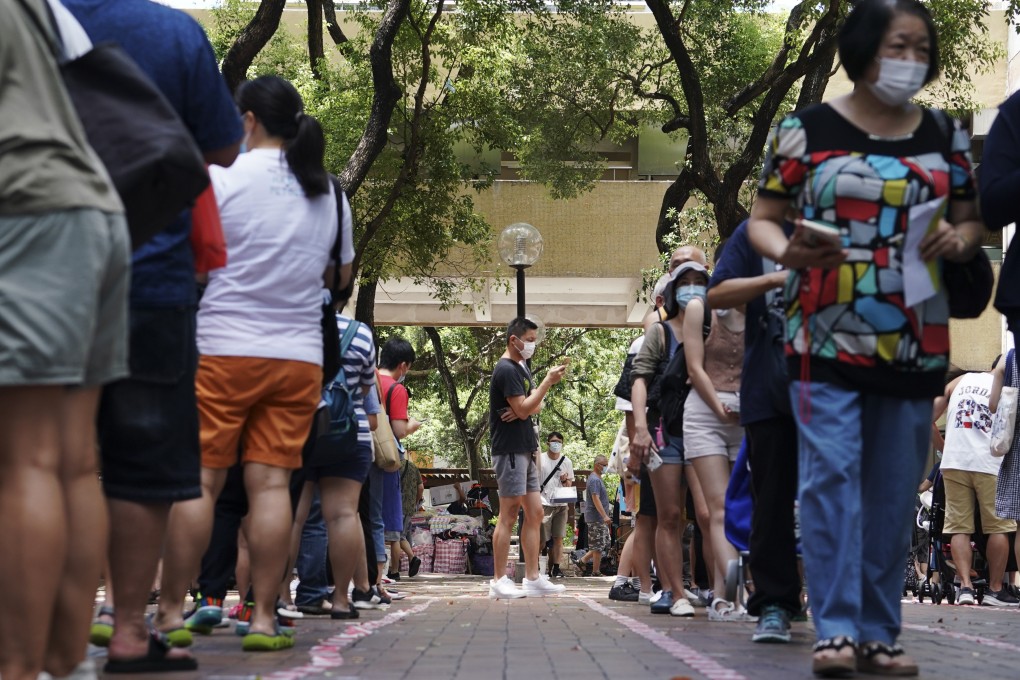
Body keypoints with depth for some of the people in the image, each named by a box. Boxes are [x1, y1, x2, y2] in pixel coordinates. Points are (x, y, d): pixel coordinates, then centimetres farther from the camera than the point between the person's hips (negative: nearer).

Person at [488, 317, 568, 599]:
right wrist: (548, 381, -17)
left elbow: (535, 406, 15)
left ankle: (533, 578, 11)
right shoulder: (506, 369, -12)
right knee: (509, 515, -9)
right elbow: (524, 409, -18)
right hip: (510, 450, -10)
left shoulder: (522, 367, 18)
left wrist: (522, 409, -7)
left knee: (535, 514, 8)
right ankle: (499, 582, -7)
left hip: (526, 450, 10)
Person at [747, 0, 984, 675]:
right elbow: (762, 219, 3)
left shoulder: (945, 135, 9)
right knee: (831, 477, -10)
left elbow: (974, 219, 16)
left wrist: (959, 240, -7)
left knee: (894, 491, 6)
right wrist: (786, 251, -19)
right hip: (827, 337, -3)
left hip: (915, 342, 3)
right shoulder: (807, 130, 0)